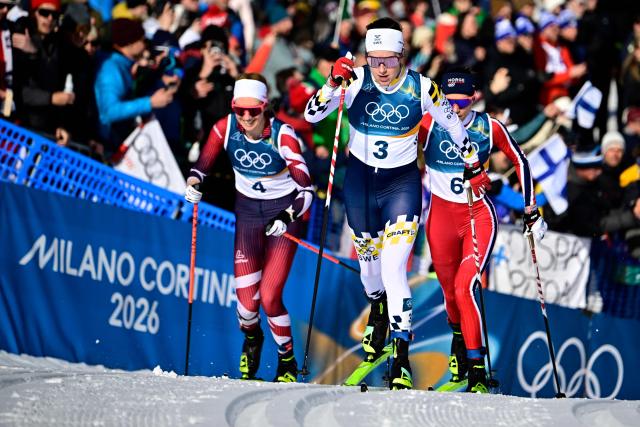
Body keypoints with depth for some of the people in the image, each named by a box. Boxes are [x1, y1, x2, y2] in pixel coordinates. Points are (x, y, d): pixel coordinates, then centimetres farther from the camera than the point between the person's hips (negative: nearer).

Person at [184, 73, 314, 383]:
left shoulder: (282, 136, -21)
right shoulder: (225, 128, -13)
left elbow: (306, 189, -19)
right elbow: (202, 165, 2)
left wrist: (286, 218, -34)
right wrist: (192, 184, -20)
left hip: (283, 212, -3)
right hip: (248, 210, 3)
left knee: (269, 298, -12)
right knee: (247, 300, -7)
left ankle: (287, 361, 14)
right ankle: (251, 339, 29)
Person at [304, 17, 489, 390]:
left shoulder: (421, 88, -15)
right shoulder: (356, 81, -13)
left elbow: (453, 124, 2)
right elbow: (311, 115, -15)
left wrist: (475, 167, 10)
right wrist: (334, 83, -31)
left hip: (402, 181, -2)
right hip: (360, 178, 3)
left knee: (394, 267, -15)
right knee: (368, 256, 18)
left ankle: (401, 357, -13)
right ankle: (378, 308, 51)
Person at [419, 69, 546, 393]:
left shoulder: (490, 127, -9)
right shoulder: (429, 124, -11)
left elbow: (520, 162, 4)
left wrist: (531, 210, 5)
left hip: (479, 215, -2)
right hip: (441, 216, 2)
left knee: (464, 287, -19)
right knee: (449, 290, 13)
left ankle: (477, 368, -17)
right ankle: (459, 340, 45)